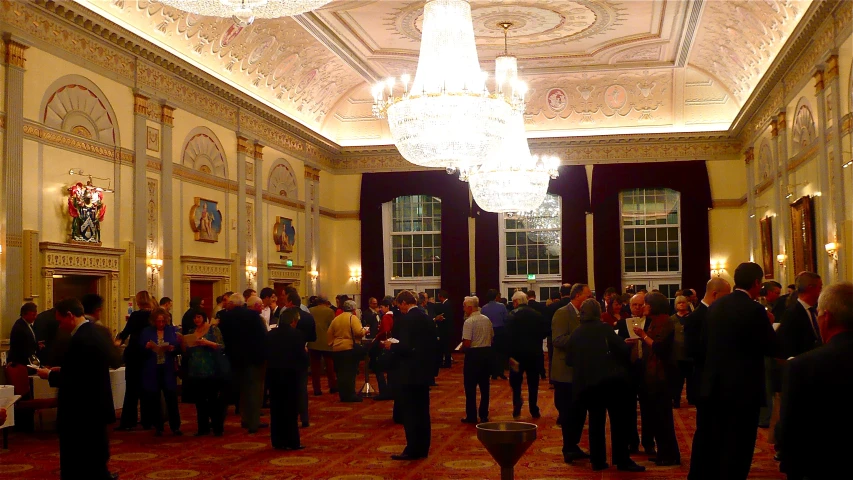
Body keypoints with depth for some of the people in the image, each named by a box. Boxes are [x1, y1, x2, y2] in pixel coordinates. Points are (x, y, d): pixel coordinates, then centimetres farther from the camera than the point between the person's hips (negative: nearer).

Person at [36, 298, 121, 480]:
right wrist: (62, 371, 10)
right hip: (97, 409, 10)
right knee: (95, 464, 18)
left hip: (81, 414, -10)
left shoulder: (80, 340, -22)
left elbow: (72, 382, -22)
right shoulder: (95, 334, 9)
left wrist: (50, 375, -6)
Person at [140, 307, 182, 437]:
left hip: (168, 370, 0)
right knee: (154, 399, 5)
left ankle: (175, 426, 4)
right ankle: (158, 427, 16)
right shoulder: (146, 332, 4)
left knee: (172, 397, -5)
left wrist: (172, 348, -18)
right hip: (151, 371, 1)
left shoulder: (172, 330, 5)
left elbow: (178, 349, 3)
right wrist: (146, 347, -18)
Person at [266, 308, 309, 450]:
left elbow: (266, 355, 7)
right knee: (291, 409, 2)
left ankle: (278, 441, 14)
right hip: (291, 375, -4)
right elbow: (302, 356, -14)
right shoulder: (296, 334, -12)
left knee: (276, 408, 10)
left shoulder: (270, 334, 4)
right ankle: (292, 442, 4)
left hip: (274, 375, 5)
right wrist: (306, 353, 6)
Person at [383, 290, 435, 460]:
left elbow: (405, 347, -22)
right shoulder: (426, 318, 10)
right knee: (422, 411, 12)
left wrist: (391, 346, -4)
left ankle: (412, 450, 0)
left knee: (409, 412, -2)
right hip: (424, 371, 8)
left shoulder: (407, 319, -15)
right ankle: (423, 449, 17)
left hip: (410, 373, -8)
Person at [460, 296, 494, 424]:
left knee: (470, 386, 4)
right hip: (487, 353, 7)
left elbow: (467, 343, -19)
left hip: (473, 355, -7)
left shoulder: (469, 322, -15)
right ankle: (484, 415, 18)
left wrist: (462, 348, 0)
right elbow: (492, 338, 12)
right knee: (484, 386, 13)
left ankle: (471, 416, 8)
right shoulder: (487, 320, 6)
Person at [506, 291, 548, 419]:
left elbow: (509, 336, -17)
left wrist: (509, 354, -14)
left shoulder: (512, 316, -10)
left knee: (515, 382, 12)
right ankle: (534, 410, 14)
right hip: (535, 354, 3)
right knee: (533, 383, 12)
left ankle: (517, 404, -8)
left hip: (517, 354, -2)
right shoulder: (537, 314, 0)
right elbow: (545, 332, 1)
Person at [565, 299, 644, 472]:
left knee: (595, 421, 11)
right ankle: (622, 460, 5)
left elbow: (569, 360, 11)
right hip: (609, 379, -4)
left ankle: (598, 461, 12)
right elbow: (624, 349, -9)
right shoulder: (604, 328, -2)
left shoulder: (575, 333, 8)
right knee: (618, 419, 4)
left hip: (586, 382, 4)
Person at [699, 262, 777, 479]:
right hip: (744, 387, -6)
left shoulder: (715, 306, 6)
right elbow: (772, 348, -11)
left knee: (715, 443, 17)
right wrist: (769, 324, 5)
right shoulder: (755, 309, -15)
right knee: (738, 446, 2)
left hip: (715, 385, 7)